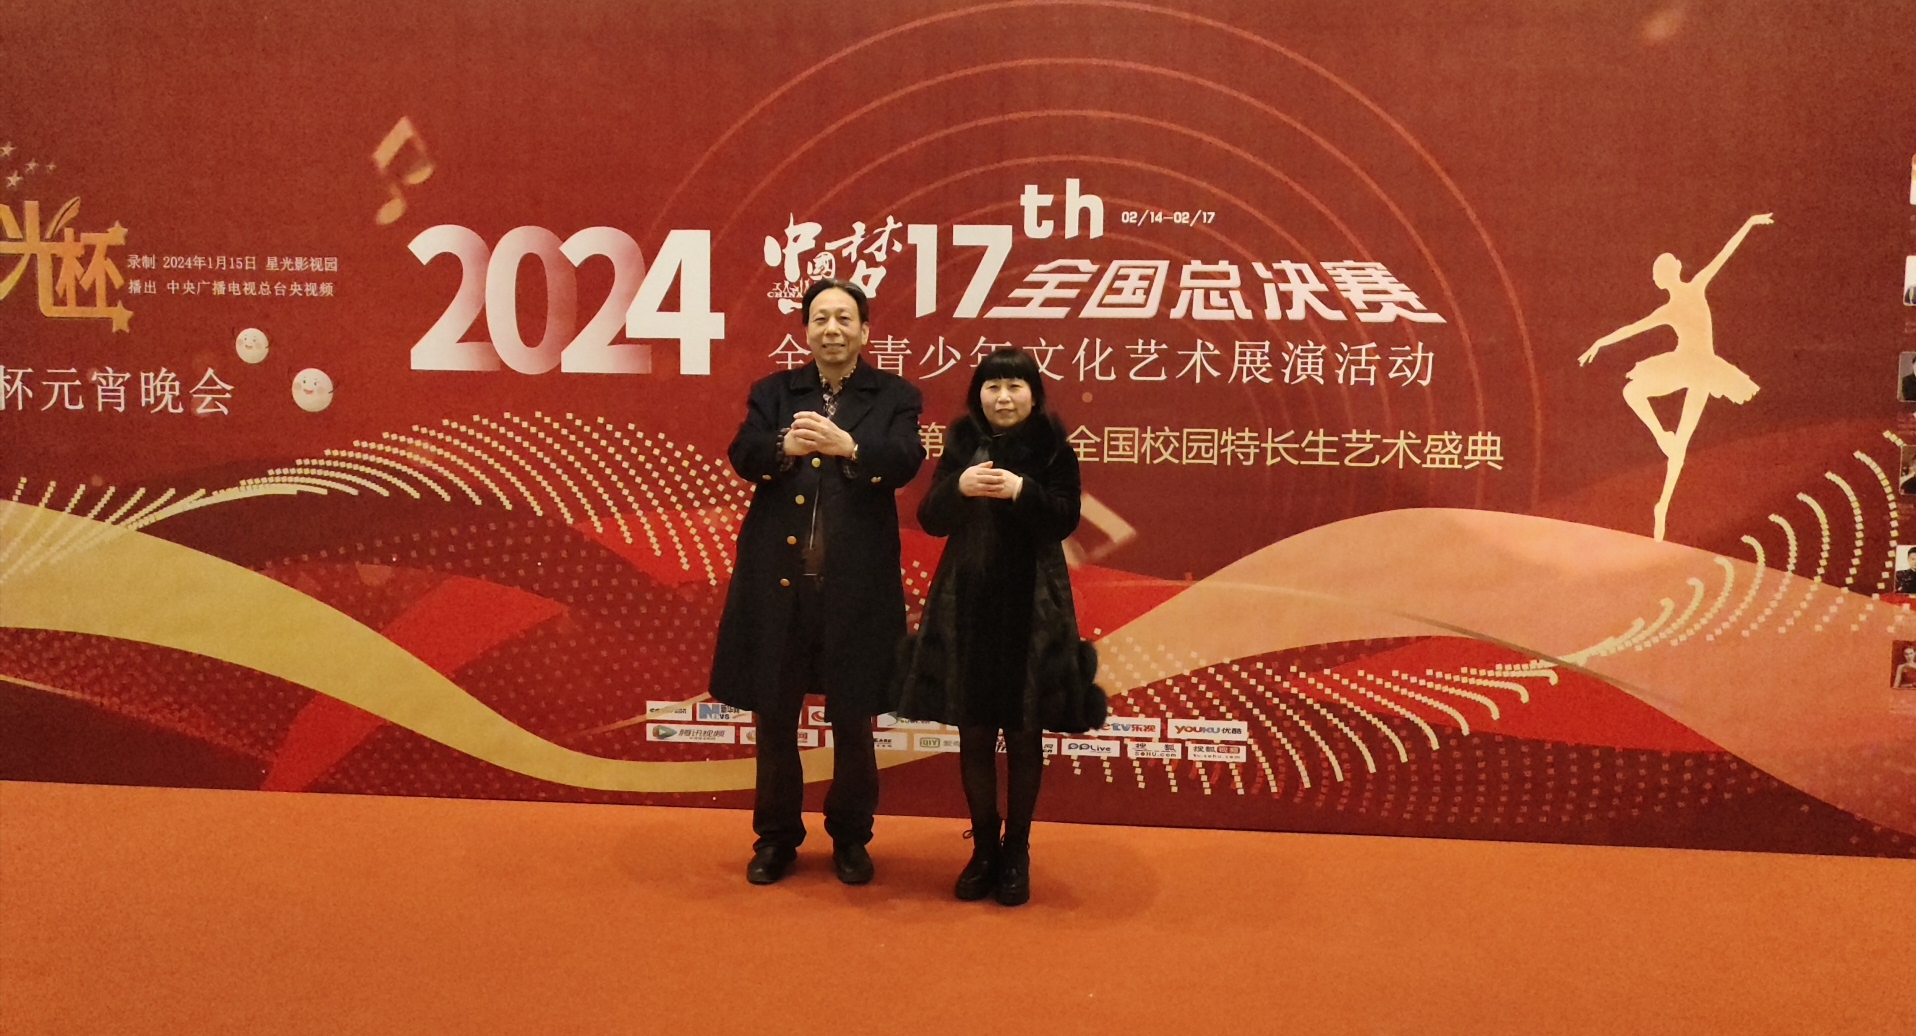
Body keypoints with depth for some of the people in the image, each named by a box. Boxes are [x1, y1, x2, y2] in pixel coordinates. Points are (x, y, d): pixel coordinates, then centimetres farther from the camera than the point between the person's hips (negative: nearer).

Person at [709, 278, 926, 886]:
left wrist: (846, 445, -31)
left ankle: (850, 837, 28)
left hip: (856, 585, -1)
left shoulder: (894, 397, 5)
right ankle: (776, 835, 28)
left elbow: (905, 462, -13)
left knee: (853, 720, 8)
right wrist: (785, 446, -28)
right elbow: (743, 456, -6)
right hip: (777, 582, 2)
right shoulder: (773, 392, 10)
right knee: (773, 716, 10)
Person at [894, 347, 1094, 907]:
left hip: (1031, 609, -2)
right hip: (967, 604, 2)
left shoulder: (1054, 449, -1)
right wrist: (958, 487, -18)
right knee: (974, 734, 8)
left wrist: (1022, 491, -24)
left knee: (1024, 735, 6)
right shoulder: (961, 445, 5)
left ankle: (1017, 852, 19)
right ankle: (984, 848, 22)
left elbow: (1065, 520, -9)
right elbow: (931, 520, 1)